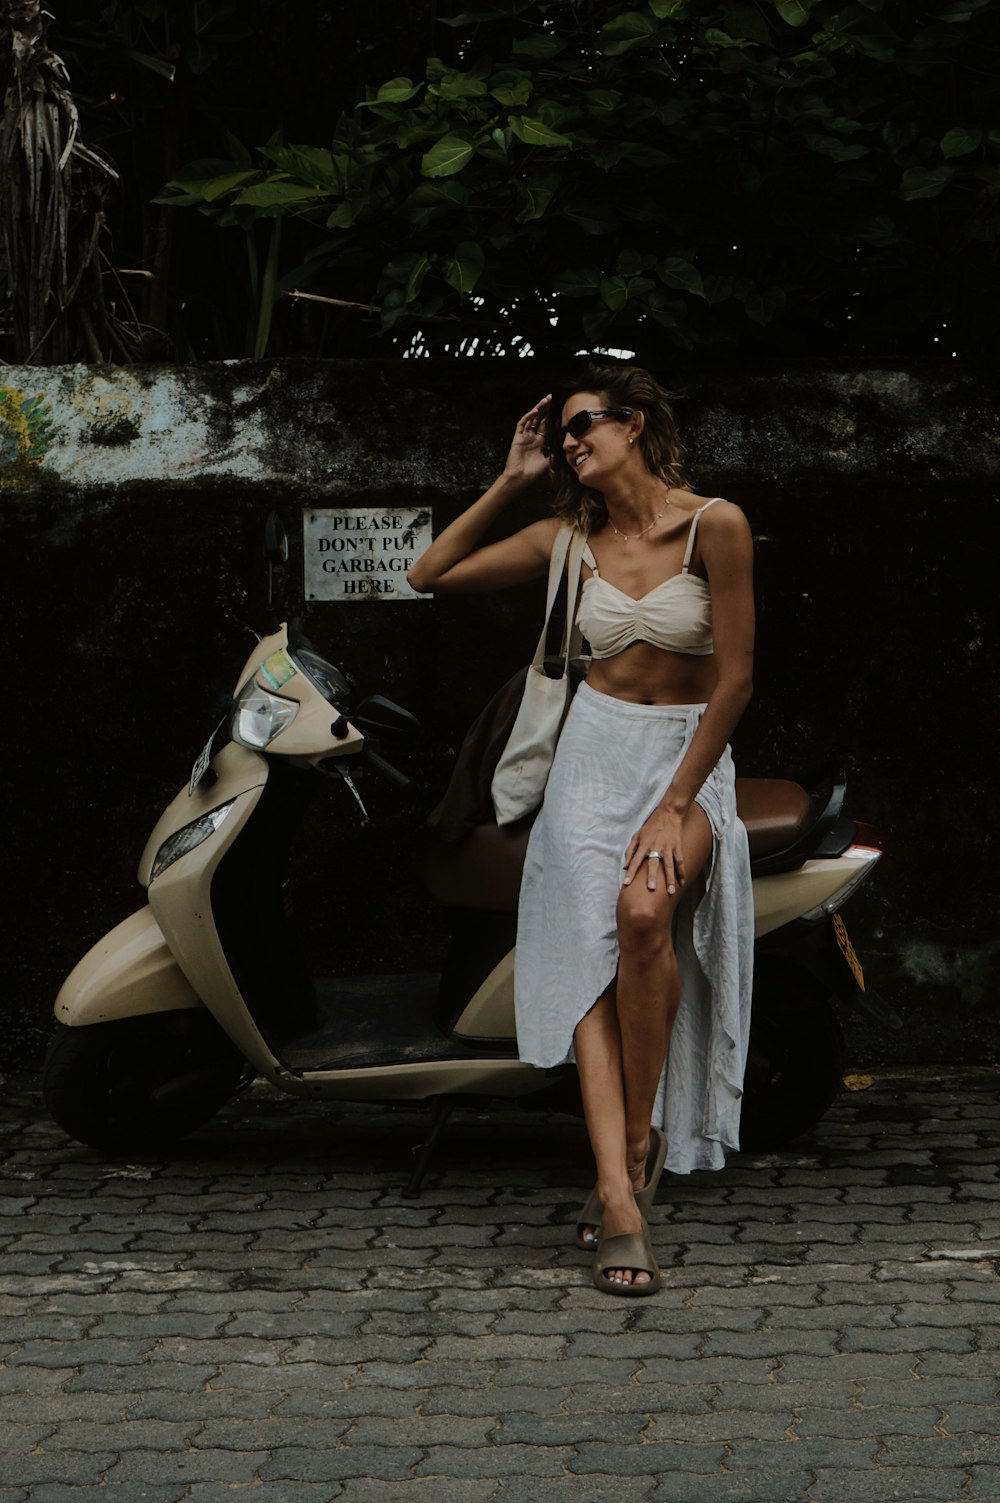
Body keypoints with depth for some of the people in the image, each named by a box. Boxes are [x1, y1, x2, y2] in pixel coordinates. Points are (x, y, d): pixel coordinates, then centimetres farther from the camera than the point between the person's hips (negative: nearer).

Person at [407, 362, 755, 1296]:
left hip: (691, 757, -3)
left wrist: (675, 807, -14)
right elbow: (432, 575, 10)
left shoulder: (715, 525, -9)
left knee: (645, 911, -33)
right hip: (594, 753, 3)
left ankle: (640, 1140, -16)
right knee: (592, 953, -18)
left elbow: (735, 677, -10)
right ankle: (620, 1202, -26)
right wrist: (511, 482, 3)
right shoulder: (572, 539, 5)